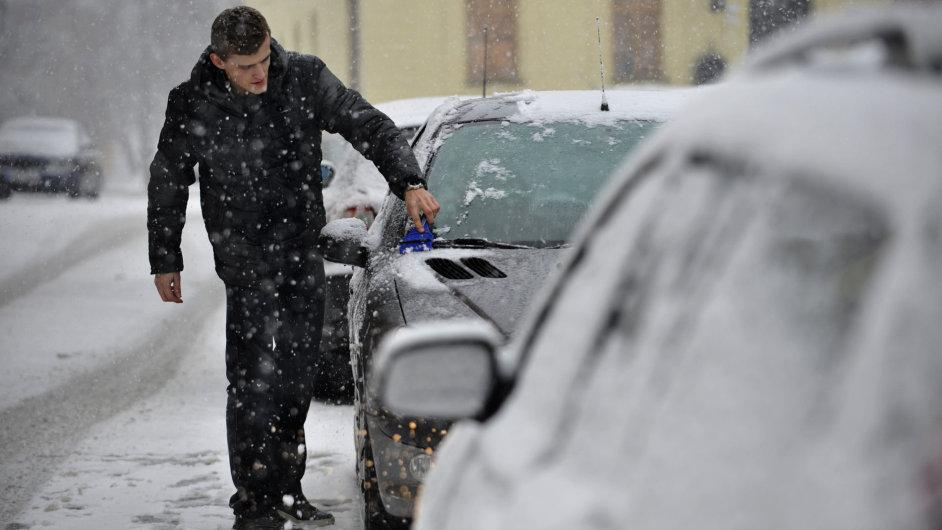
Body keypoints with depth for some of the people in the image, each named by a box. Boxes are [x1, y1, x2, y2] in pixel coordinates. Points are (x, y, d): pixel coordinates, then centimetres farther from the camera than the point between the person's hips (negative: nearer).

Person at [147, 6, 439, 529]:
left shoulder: (305, 78, -7)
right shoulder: (193, 106, -10)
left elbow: (371, 126, -4)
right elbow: (167, 184, 3)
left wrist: (409, 182, -19)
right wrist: (165, 261, 8)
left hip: (305, 252, 4)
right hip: (246, 262, -3)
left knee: (298, 377, 10)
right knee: (254, 380, -11)